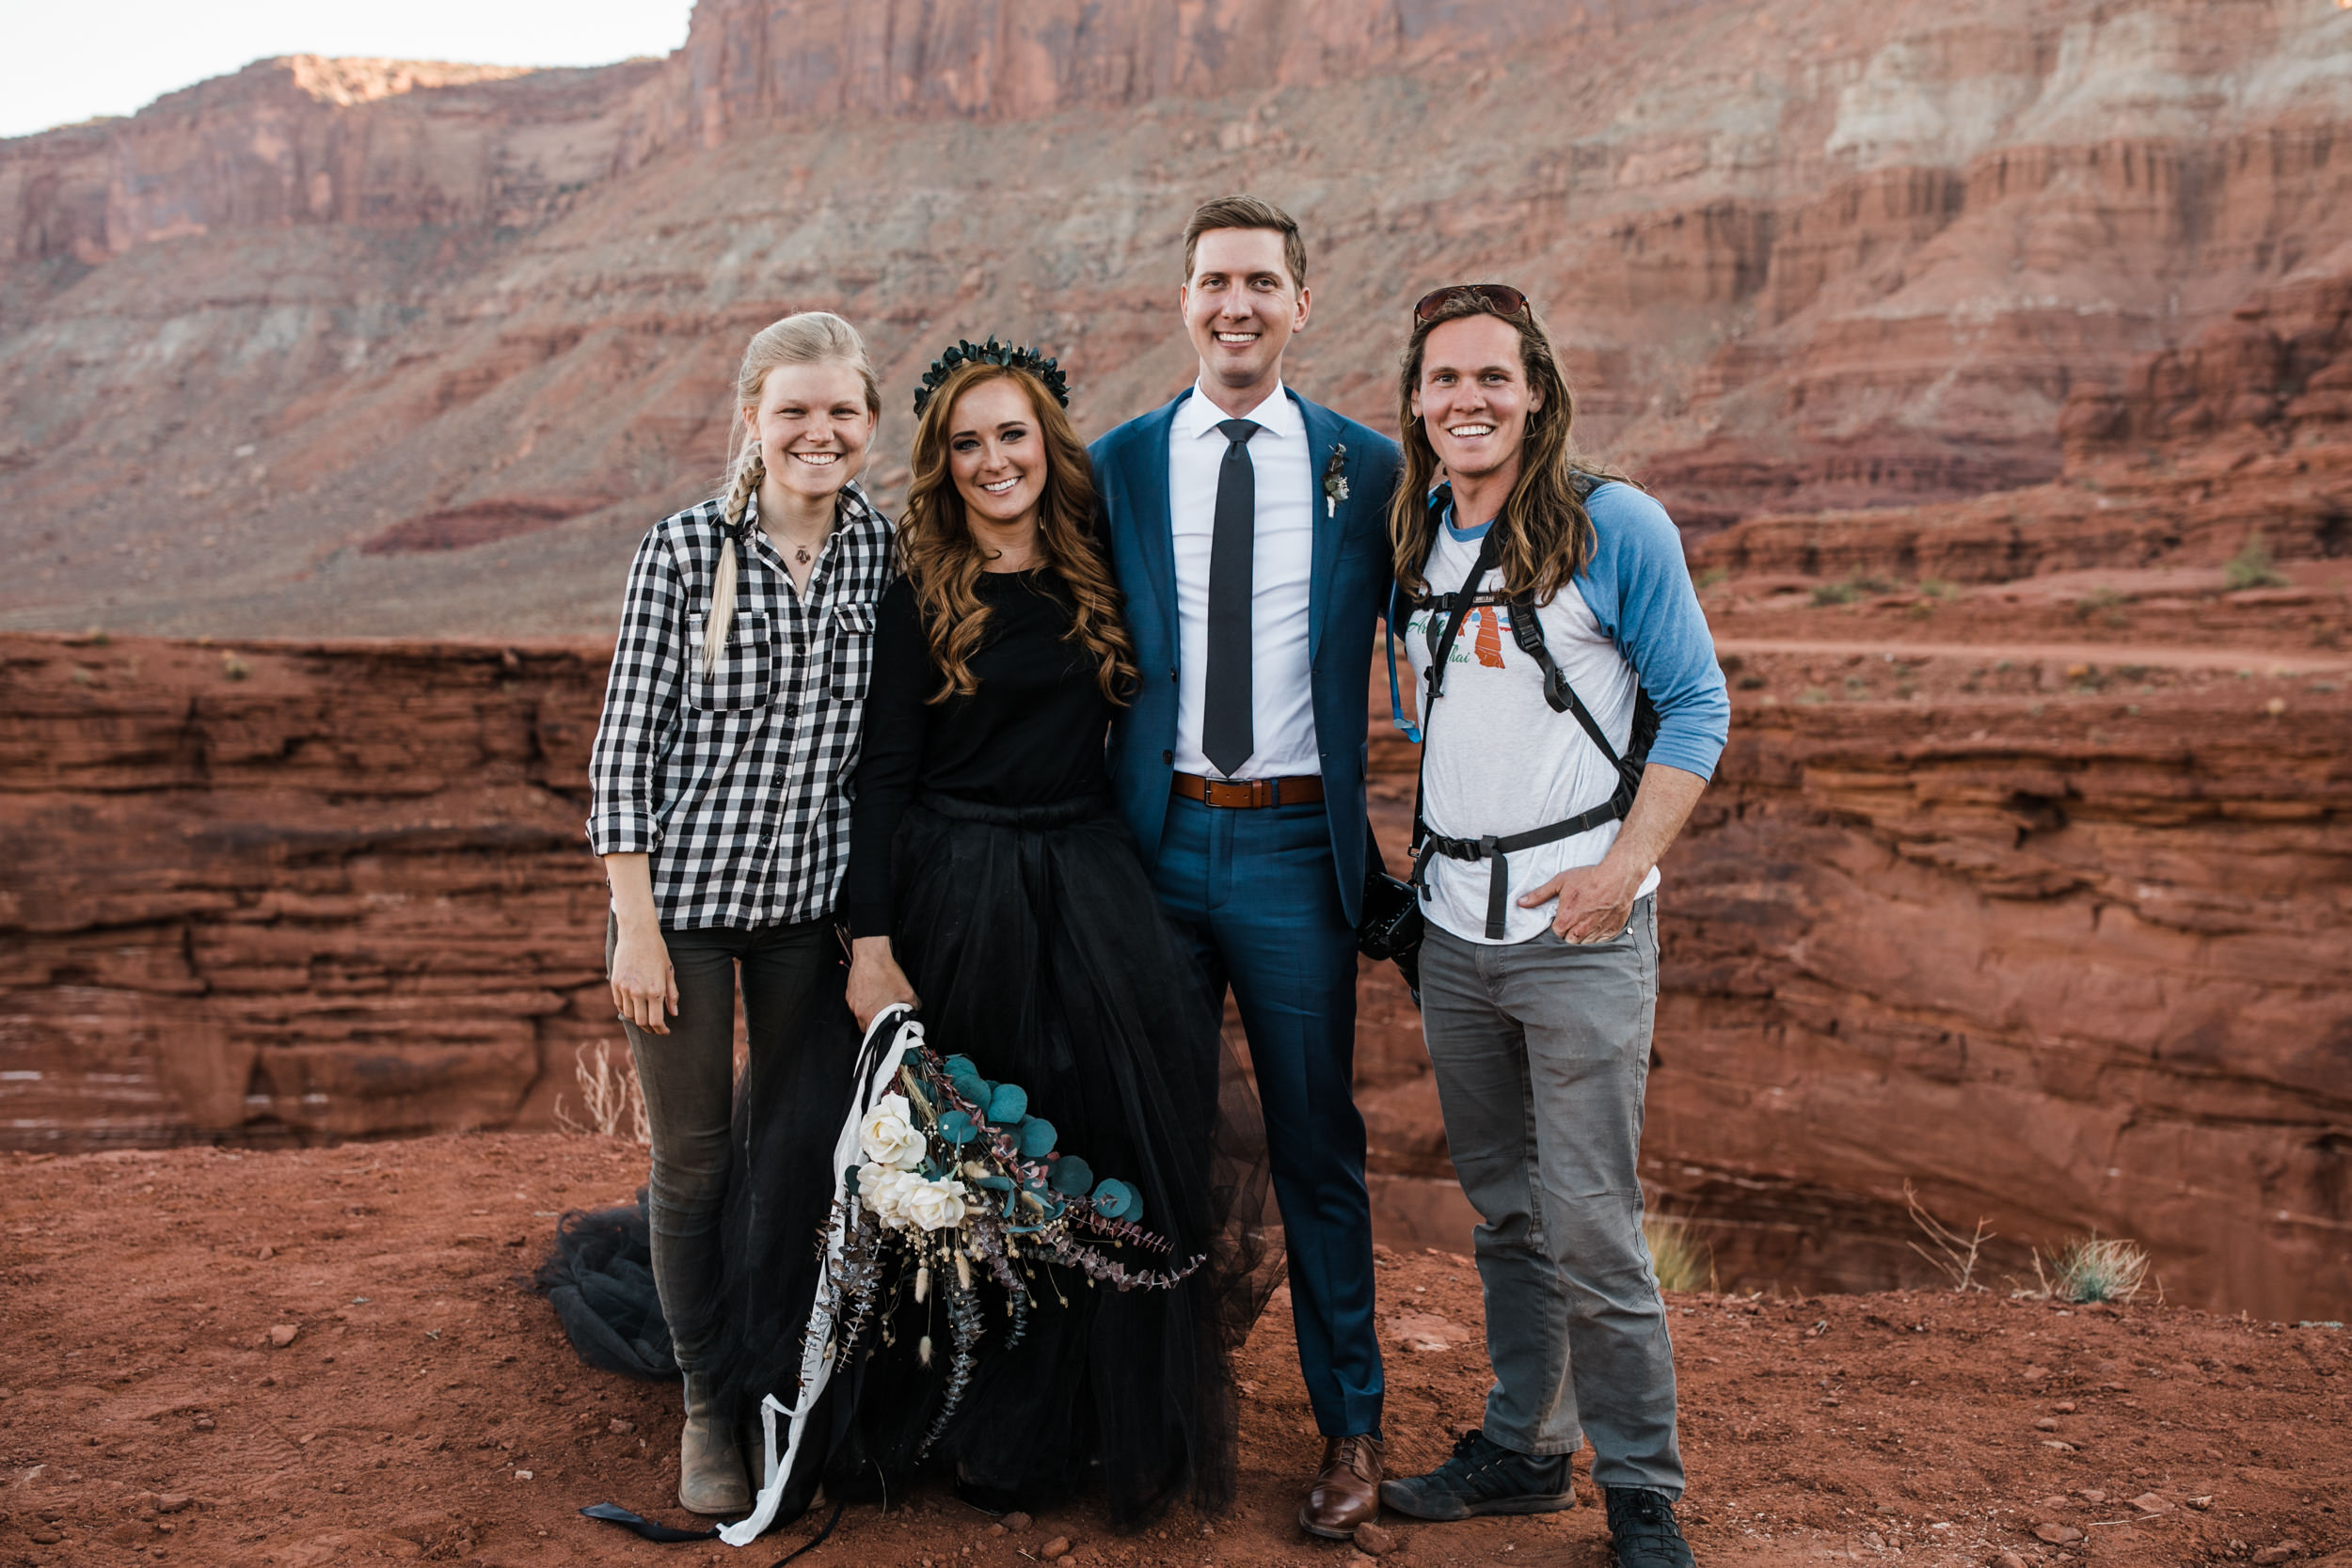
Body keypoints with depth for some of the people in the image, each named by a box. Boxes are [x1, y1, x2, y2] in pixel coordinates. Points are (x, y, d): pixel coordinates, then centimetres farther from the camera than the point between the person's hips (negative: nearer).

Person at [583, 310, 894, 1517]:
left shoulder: (880, 549, 0)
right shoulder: (685, 550, -10)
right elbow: (626, 738, -8)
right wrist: (636, 920, -11)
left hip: (813, 897, 3)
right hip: (685, 890, -3)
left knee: (808, 1148, 12)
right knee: (695, 1158, 7)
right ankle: (707, 1406, 27)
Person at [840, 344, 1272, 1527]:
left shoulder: (1097, 576, 7)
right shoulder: (922, 599, -4)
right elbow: (884, 773, -6)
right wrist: (871, 941, -13)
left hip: (1093, 888, 4)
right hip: (962, 897, -3)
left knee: (1117, 1150, 5)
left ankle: (1112, 1426, 21)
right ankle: (990, 1435, 23)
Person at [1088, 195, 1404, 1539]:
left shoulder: (1370, 468, 1)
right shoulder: (1116, 466, 4)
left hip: (1298, 844, -1)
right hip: (1155, 838, 2)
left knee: (1318, 1143, 8)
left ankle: (1351, 1424, 24)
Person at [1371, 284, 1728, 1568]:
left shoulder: (1615, 525, -6)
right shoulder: (1416, 536, 9)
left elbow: (1696, 706, -4)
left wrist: (1623, 866, -14)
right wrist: (1421, 863, 11)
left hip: (1578, 928, -5)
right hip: (1452, 929, 5)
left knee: (1589, 1228, -4)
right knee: (1502, 1211, 15)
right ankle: (1524, 1447, 30)